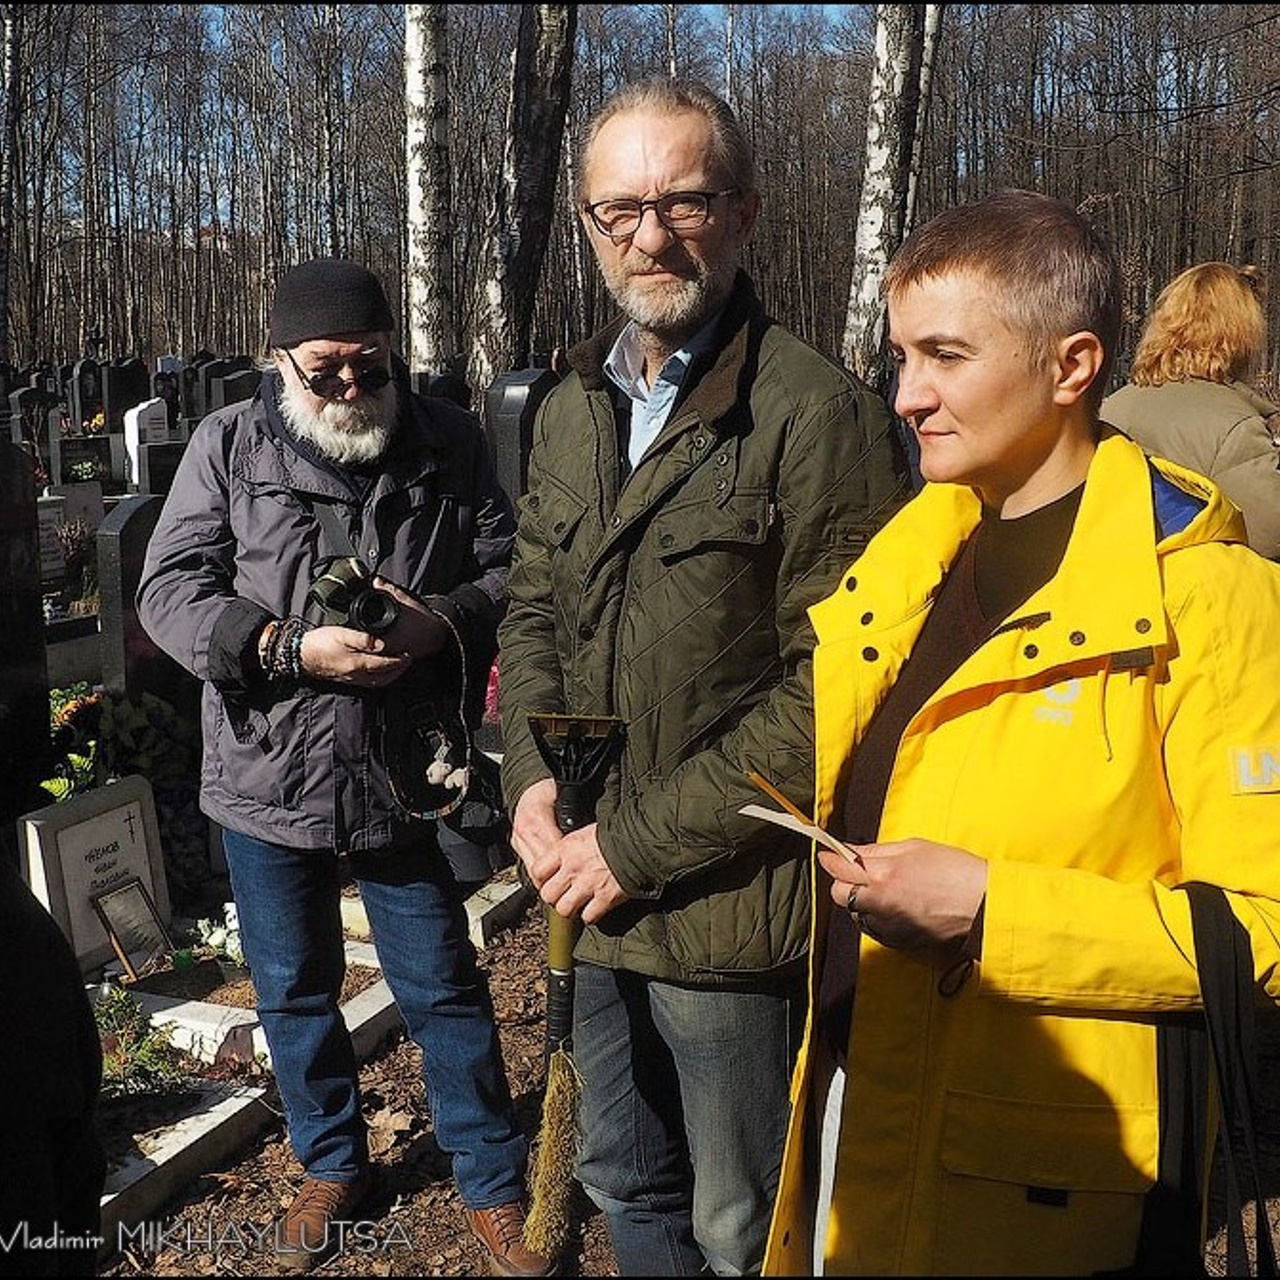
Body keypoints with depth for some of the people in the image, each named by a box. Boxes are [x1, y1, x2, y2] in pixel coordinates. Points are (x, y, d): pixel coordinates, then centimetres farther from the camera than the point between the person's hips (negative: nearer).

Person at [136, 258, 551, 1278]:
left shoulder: (449, 443, -2)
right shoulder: (229, 445, -2)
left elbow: (510, 569, 1)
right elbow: (169, 589, -6)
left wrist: (442, 621, -19)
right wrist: (291, 647, -20)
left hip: (405, 775, -1)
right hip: (269, 775, 2)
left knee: (444, 990, 9)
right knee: (295, 991, 18)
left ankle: (494, 1187, 28)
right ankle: (333, 1164, 41)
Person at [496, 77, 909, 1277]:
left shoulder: (818, 413, -16)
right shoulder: (570, 410, 8)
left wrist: (642, 843, -17)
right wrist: (532, 780, -3)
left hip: (732, 912, -6)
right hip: (592, 905, 7)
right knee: (626, 1183, 26)